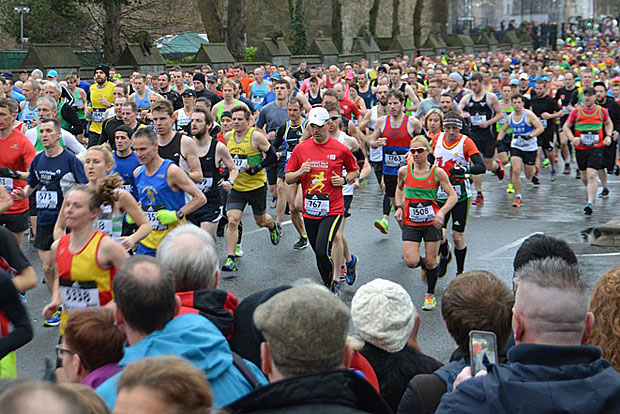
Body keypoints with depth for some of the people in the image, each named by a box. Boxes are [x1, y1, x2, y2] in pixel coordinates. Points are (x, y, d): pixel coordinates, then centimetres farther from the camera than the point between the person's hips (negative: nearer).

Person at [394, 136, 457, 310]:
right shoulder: (404, 171, -2)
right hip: (410, 223, 2)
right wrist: (398, 207, 5)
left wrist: (442, 212, -22)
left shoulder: (437, 172, -9)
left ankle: (430, 294, 25)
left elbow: (453, 196, -6)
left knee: (431, 262, 3)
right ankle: (425, 263, 27)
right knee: (411, 262, -10)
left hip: (431, 222, -2)